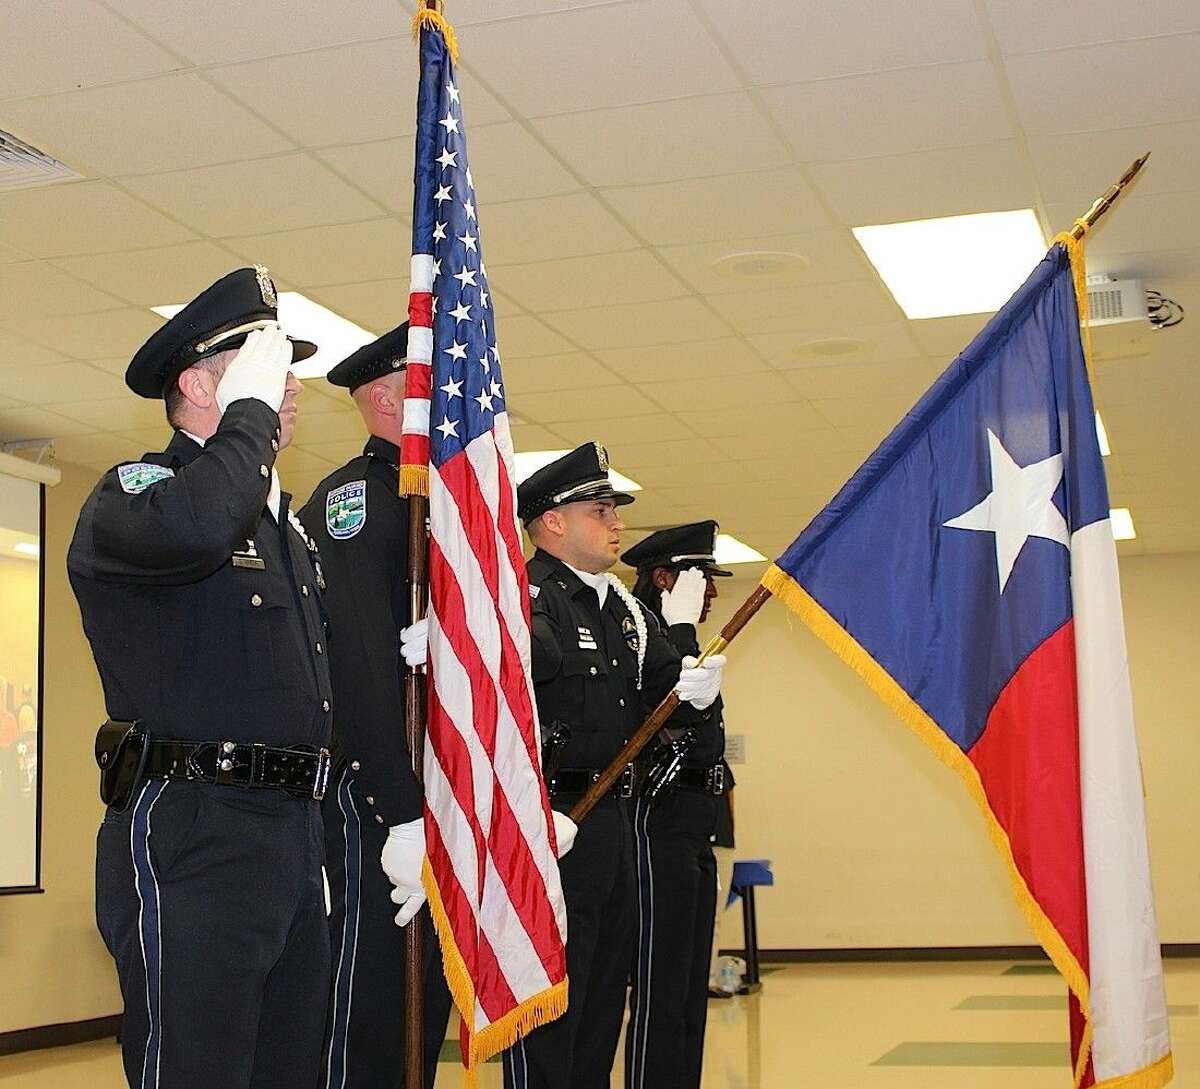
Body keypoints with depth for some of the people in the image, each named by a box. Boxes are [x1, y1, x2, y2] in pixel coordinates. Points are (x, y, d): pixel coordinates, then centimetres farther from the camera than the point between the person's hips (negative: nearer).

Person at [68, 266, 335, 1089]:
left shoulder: (284, 521, 21)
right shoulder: (133, 490, -5)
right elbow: (189, 528, -30)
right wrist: (251, 409, -16)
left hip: (296, 838, 8)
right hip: (191, 836, -8)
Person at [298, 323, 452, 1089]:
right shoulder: (354, 497, -11)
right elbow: (358, 665, -20)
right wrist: (403, 816, -24)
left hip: (442, 802, 9)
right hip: (378, 799, -9)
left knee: (425, 1012, 15)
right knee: (367, 1025, -3)